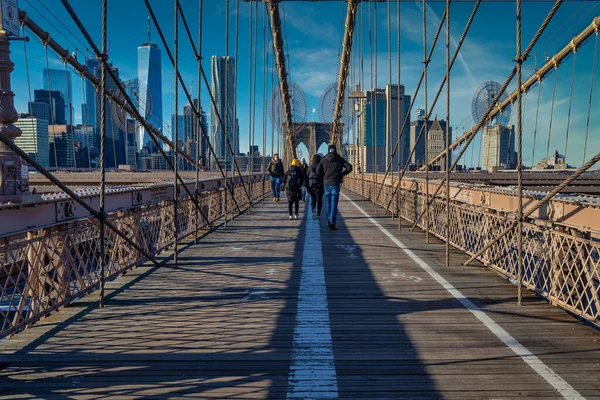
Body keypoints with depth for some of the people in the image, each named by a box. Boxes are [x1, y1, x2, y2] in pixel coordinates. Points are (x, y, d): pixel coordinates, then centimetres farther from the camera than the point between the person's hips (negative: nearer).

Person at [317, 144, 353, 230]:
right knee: (334, 204, -2)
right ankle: (332, 223, -7)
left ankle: (329, 221, 21)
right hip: (336, 183, -2)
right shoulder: (340, 159, 0)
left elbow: (318, 171, -1)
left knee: (328, 202, 15)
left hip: (327, 183, 2)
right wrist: (342, 174, 8)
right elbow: (349, 167, -5)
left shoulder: (324, 160, 2)